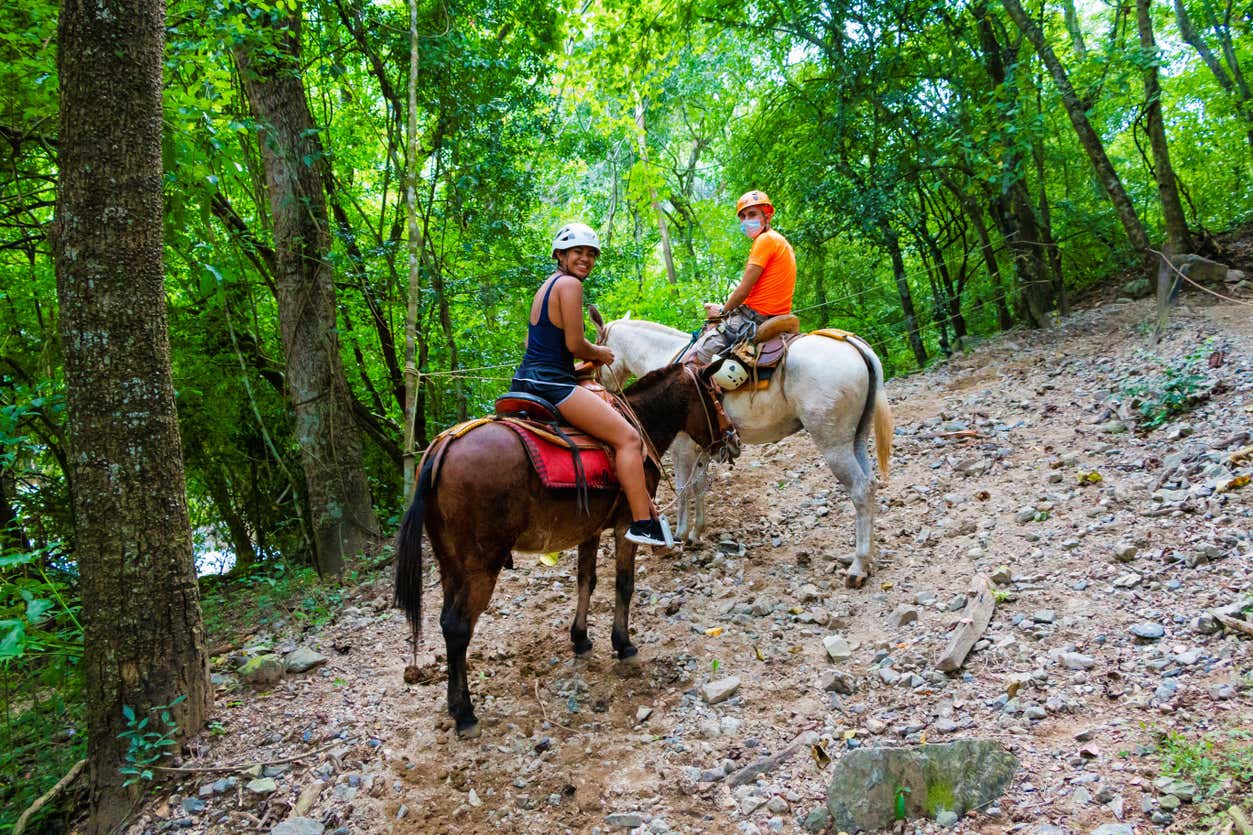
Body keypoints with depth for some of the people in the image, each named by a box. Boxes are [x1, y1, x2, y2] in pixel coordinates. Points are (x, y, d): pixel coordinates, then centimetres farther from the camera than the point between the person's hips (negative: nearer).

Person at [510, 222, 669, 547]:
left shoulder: (546, 286, 19)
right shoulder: (569, 284, -10)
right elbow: (574, 344, -15)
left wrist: (588, 357, 20)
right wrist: (600, 354, 6)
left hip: (525, 381, 10)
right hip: (551, 383, -10)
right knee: (628, 438, -11)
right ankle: (643, 522, -16)